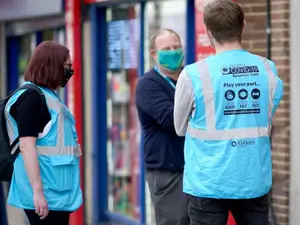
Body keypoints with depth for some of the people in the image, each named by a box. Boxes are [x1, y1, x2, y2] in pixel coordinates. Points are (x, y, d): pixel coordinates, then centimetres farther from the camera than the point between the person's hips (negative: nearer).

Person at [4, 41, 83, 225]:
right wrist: (38, 191, -24)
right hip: (46, 194, -9)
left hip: (57, 192, 9)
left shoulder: (47, 97, 16)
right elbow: (26, 147, -19)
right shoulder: (31, 97, -12)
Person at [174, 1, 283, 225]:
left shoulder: (194, 74, -10)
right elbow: (266, 122, 10)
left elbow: (181, 128, 4)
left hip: (210, 183, -3)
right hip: (255, 181, 3)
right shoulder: (269, 70, -1)